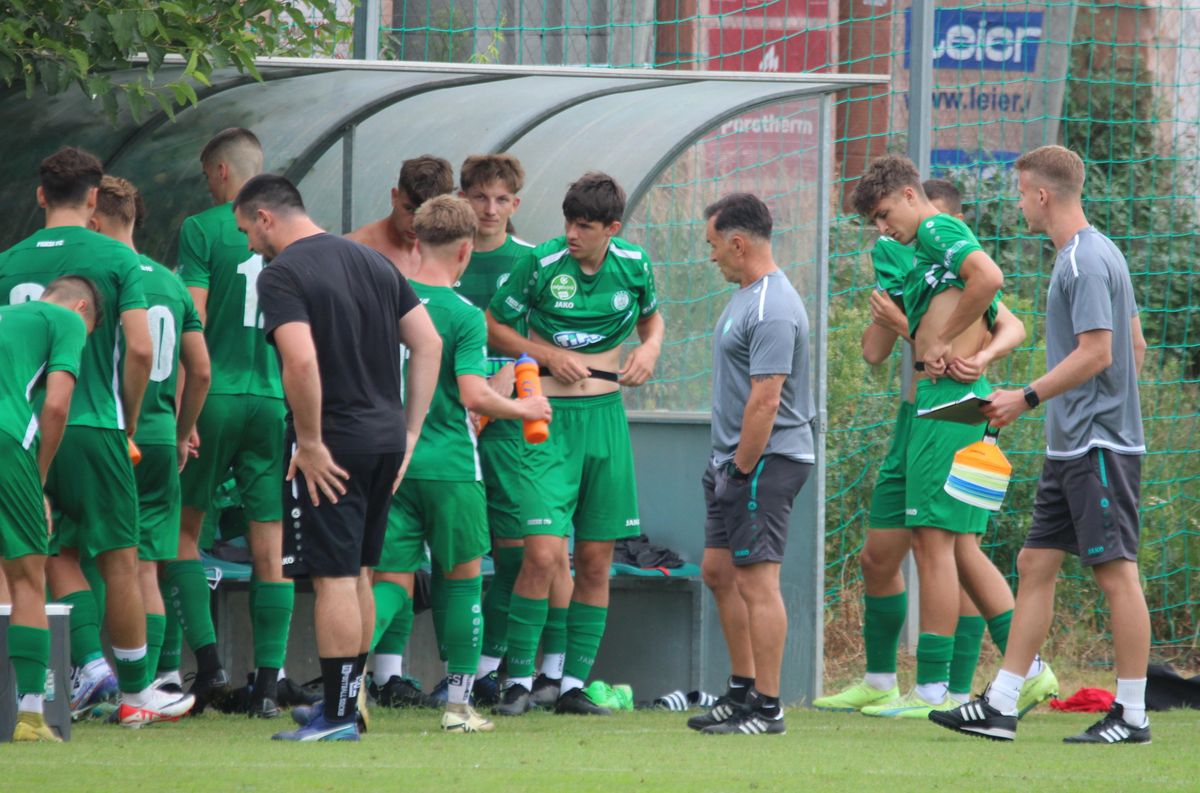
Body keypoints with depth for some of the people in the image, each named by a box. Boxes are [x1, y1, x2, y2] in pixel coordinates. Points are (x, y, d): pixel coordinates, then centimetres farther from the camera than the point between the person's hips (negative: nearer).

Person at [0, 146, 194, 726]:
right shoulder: (116, 259, -4)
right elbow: (139, 349, -11)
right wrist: (128, 422, 3)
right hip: (94, 428, -3)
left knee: (58, 553, 16)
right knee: (120, 561, 4)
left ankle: (90, 662, -1)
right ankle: (135, 692, 9)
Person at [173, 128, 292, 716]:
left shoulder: (201, 230, -5)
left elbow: (193, 321, -10)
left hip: (215, 397, -3)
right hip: (276, 400, 3)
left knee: (183, 531, 10)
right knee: (270, 549, 4)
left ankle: (207, 662, -2)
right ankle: (267, 683, 2)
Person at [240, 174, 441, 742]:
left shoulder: (281, 275, -11)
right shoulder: (373, 263, 13)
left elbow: (302, 360, -25)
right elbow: (428, 344, 12)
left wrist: (310, 444, -16)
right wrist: (408, 433, 13)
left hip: (331, 446, -8)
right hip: (385, 439, 8)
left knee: (333, 578, -3)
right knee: (356, 574, 17)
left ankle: (338, 716, -2)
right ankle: (346, 700, 24)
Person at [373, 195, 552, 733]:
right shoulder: (464, 315, -10)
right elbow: (473, 394, -18)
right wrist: (523, 409, -1)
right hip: (449, 464, -4)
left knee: (393, 579, 5)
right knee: (463, 578, 11)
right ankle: (458, 704, 13)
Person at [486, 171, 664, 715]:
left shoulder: (633, 264, 1)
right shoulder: (540, 264, -10)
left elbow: (651, 318, 21)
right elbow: (493, 328, 0)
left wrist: (649, 349, -1)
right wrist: (549, 355, -12)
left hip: (606, 415, 4)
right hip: (549, 419, -4)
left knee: (596, 560, 5)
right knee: (543, 553, -16)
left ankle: (573, 684, 13)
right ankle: (518, 680, -4)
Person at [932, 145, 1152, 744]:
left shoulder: (1086, 261, -15)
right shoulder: (1086, 255, 16)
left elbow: (1096, 353, -20)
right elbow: (1135, 345, 21)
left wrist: (1027, 398, -14)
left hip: (1097, 447, -10)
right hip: (1070, 447, 10)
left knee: (1115, 572, -6)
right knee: (1035, 565, 9)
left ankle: (1132, 715, -2)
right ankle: (999, 706, 11)